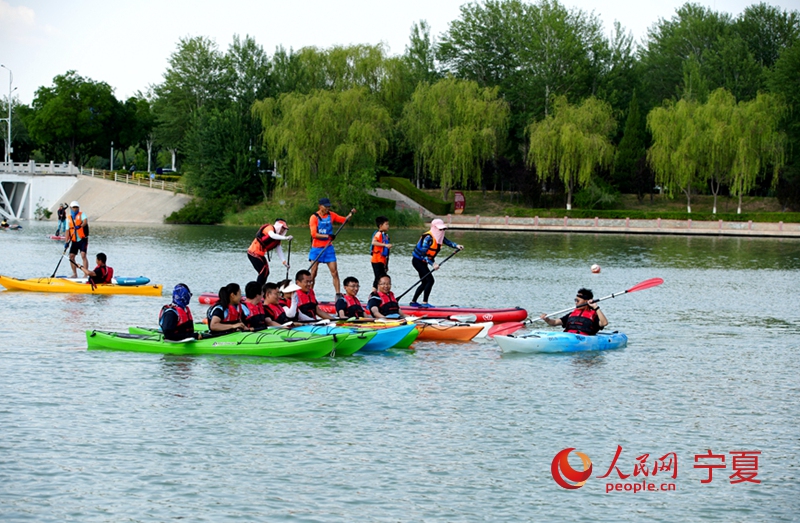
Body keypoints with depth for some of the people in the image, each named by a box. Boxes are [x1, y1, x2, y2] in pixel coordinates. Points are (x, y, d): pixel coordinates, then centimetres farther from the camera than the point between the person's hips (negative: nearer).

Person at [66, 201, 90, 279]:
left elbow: (85, 221, -24)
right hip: (74, 240, 5)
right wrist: (67, 242, 2)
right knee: (71, 256, 2)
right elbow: (68, 230, 10)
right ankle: (75, 274, 15)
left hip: (83, 239, -5)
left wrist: (80, 226, -45)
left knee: (83, 255, -17)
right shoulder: (68, 218, 10)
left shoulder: (81, 215, -2)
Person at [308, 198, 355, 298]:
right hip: (317, 248, -4)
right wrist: (327, 236, -25)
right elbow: (314, 234, -16)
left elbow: (344, 220, 13)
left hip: (328, 248, 4)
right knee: (313, 273, -1)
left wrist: (351, 214, -5)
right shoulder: (314, 217, -8)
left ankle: (338, 293, -4)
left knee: (334, 271, -4)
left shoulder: (331, 215, 7)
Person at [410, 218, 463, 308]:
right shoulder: (428, 237, -23)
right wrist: (433, 264, -32)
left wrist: (457, 246, -28)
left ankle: (413, 302, 22)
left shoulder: (439, 237, 5)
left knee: (425, 282, 15)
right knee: (430, 280, -16)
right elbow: (423, 254, -27)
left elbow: (448, 242, -9)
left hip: (423, 262, 10)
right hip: (418, 260, -10)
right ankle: (424, 303, -15)